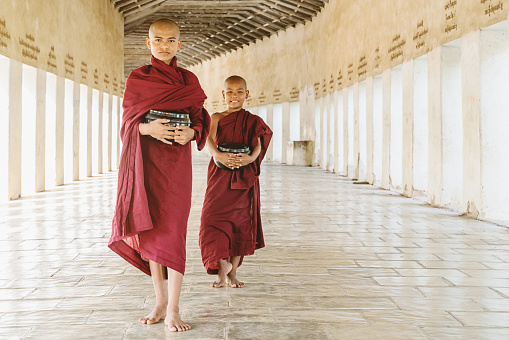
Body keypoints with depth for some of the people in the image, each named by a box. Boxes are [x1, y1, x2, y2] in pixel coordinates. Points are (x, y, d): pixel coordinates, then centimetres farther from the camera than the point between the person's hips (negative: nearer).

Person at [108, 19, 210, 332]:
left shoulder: (189, 79, 9)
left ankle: (173, 310, -3)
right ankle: (160, 302, 15)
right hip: (145, 162, 1)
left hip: (176, 162, -1)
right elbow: (129, 122, 4)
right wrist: (148, 128, -18)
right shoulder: (137, 78, 8)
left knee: (172, 231, -8)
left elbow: (200, 121, 8)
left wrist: (190, 133, -15)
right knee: (149, 230, 3)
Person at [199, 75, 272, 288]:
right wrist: (218, 155, -35)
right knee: (213, 218, -12)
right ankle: (222, 265, 3)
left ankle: (232, 272, 17)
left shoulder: (251, 121, 6)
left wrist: (250, 158, -31)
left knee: (240, 222, 4)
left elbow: (258, 144, -8)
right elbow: (209, 139, -14)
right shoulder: (216, 118, 5)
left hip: (243, 177, 1)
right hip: (219, 175, -1)